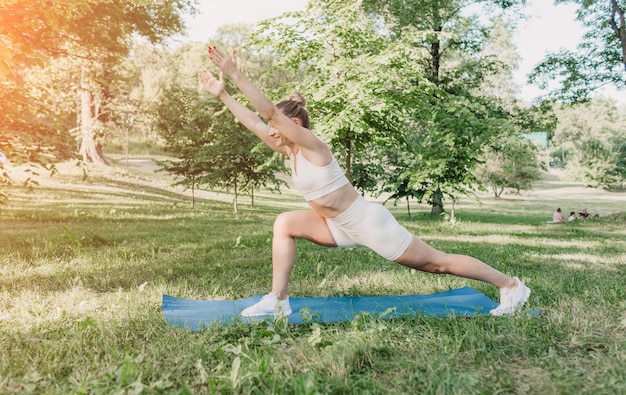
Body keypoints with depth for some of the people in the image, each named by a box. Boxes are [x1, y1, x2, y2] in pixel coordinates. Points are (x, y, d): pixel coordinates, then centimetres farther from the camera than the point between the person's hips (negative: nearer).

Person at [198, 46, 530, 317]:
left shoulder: (312, 146, -19)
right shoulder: (289, 151, 4)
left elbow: (269, 111, -29)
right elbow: (254, 122, 6)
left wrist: (235, 75, -30)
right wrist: (222, 94, 6)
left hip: (368, 223, -8)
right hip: (341, 226, 8)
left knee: (436, 263, 2)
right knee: (285, 224, -3)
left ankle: (511, 286, 18)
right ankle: (278, 300, 0)